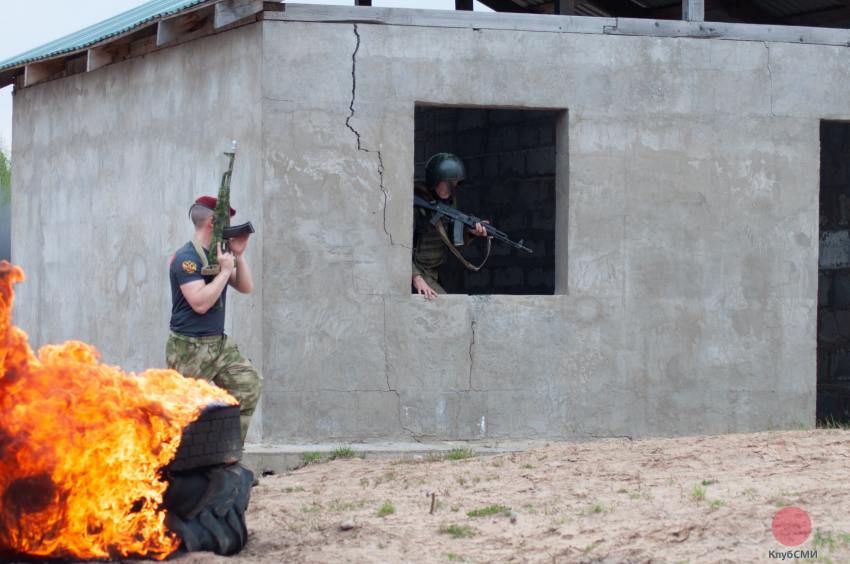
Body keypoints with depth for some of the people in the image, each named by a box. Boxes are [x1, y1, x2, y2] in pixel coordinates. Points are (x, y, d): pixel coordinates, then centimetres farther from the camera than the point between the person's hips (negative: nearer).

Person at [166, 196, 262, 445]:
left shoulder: (217, 255, 12)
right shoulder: (187, 258, -16)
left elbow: (246, 288, 14)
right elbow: (200, 303, -25)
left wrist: (239, 256, 0)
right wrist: (225, 271, -18)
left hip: (219, 343, 9)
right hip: (190, 348, -8)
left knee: (249, 384, 0)